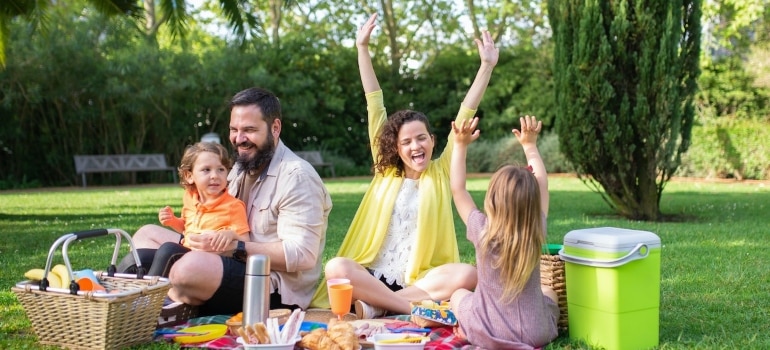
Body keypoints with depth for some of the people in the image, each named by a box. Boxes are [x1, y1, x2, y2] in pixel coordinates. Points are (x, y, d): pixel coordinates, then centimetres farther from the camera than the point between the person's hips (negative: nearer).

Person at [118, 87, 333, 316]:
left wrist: (235, 248, -26)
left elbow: (301, 255, -22)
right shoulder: (242, 167, 16)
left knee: (192, 266, -36)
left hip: (277, 291, -10)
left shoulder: (296, 177, -13)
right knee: (147, 235, 11)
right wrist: (195, 237, 0)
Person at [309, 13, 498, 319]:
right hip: (374, 277, 1)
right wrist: (363, 48, 11)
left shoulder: (441, 172, 9)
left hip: (421, 281, 0)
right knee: (335, 267, -30)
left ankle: (377, 305, -27)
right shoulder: (386, 172, 12)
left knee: (467, 274, -31)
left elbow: (465, 115, 4)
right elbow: (375, 107, 10)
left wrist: (487, 66, -1)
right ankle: (417, 309, -29)